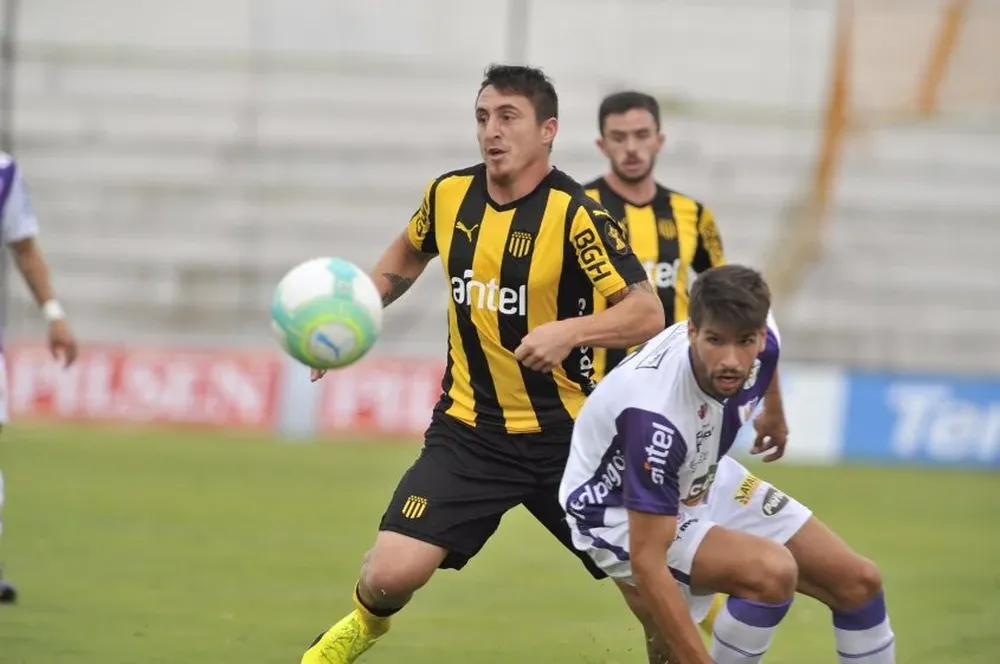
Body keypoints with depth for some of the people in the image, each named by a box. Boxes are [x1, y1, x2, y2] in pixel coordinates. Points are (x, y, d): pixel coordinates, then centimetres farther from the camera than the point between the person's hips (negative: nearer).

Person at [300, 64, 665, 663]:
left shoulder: (575, 214, -15)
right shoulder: (450, 194, 0)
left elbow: (647, 313, -21)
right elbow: (407, 256, 23)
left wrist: (570, 331, -35)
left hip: (564, 434, -2)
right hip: (469, 432, 3)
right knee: (389, 576, -12)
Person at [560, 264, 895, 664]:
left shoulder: (756, 334, -20)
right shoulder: (655, 416, -40)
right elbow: (647, 562, -37)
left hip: (703, 482, 8)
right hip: (623, 515, -8)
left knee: (858, 583, 2)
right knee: (772, 571, -31)